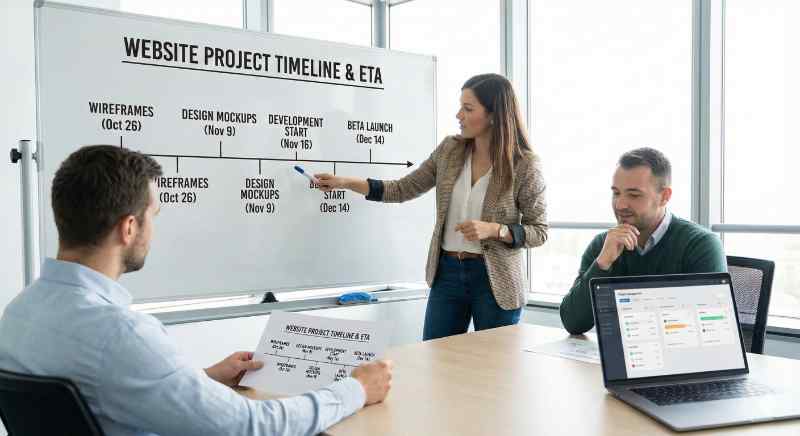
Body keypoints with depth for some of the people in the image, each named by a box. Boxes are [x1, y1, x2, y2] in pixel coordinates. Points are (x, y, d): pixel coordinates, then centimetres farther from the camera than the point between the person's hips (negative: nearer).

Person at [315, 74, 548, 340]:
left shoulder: (524, 164, -10)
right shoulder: (449, 150, 2)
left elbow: (539, 231, -5)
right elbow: (404, 189, 7)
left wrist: (493, 229, -22)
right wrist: (345, 182, 1)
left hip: (496, 281, -3)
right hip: (447, 272, 4)